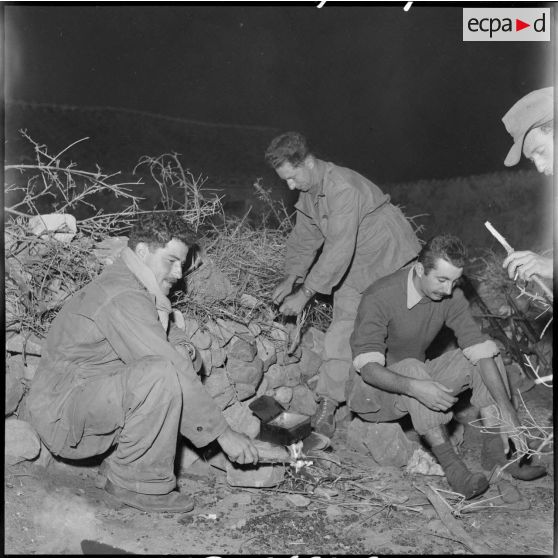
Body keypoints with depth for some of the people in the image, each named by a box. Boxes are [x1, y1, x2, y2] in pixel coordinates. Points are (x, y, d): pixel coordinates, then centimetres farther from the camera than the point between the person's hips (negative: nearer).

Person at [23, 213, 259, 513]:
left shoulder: (131, 286, 10)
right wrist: (224, 434, -23)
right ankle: (137, 483, -14)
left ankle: (120, 465, 4)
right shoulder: (122, 297, -23)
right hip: (61, 416, -10)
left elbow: (174, 339, 11)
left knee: (184, 358, 4)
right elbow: (172, 367, -27)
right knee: (164, 374, -31)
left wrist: (183, 348, -15)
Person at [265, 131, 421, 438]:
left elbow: (339, 250, -34)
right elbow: (304, 236, 10)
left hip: (391, 260, -7)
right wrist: (290, 278, -2)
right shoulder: (309, 192, -1)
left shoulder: (342, 188, -31)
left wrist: (304, 294, -31)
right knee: (343, 327, -1)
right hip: (353, 268, 8)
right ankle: (327, 405, 1)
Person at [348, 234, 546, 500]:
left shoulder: (451, 296, -10)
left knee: (485, 352, -11)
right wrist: (414, 387, -50)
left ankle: (495, 450, -15)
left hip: (418, 376, 6)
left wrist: (506, 409, -25)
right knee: (413, 368, -37)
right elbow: (368, 368, -33)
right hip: (371, 390, -6)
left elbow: (479, 349, -15)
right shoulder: (379, 298, -26)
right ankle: (452, 466, -32)